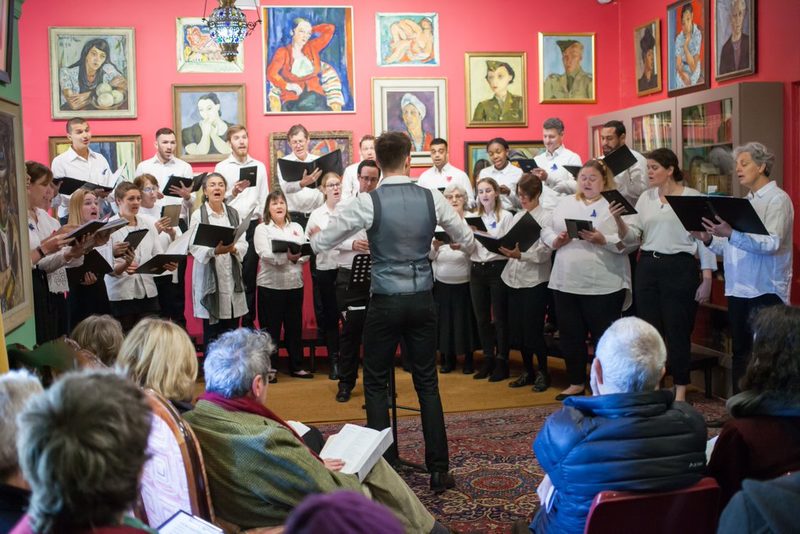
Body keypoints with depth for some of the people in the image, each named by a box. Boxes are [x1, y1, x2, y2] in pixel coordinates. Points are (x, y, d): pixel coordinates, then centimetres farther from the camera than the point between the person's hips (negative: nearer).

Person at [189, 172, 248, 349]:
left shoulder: (233, 213, 10)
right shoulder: (198, 215, -3)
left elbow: (243, 244, 5)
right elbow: (194, 247, -9)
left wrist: (233, 248, -17)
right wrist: (215, 251, -25)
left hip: (231, 276, 4)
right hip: (209, 277, -3)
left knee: (232, 331, 6)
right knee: (211, 331, 1)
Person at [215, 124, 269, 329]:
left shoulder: (259, 166, 10)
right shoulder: (222, 167, 3)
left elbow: (264, 198, 9)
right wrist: (233, 192, -21)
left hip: (252, 225, 2)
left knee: (249, 275, 4)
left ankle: (249, 322, 11)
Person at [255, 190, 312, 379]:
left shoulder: (296, 227, 12)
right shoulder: (262, 229, 1)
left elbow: (305, 254, 4)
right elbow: (266, 254, -14)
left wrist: (296, 257, -18)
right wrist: (288, 257, -29)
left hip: (295, 284, 4)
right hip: (271, 285, -3)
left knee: (294, 327, 9)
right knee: (270, 328, 2)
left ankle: (296, 366, 20)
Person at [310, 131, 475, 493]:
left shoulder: (368, 203, -11)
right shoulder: (432, 198, -3)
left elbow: (319, 244, -2)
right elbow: (468, 242, 9)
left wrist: (315, 234, 22)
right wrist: (441, 239, 30)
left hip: (385, 303, -3)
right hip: (422, 300, 3)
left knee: (376, 384, 10)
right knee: (427, 382, 11)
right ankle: (439, 469, 15)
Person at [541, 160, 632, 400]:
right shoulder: (564, 203, 15)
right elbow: (546, 231, 12)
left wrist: (603, 240, -22)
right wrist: (556, 241, -8)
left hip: (604, 285, -4)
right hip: (566, 281, 5)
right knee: (570, 335, 11)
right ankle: (576, 383, 26)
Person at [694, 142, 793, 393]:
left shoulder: (777, 199, -6)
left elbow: (771, 243, -20)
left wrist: (731, 234, -30)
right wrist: (709, 239, -2)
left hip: (765, 290, -8)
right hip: (738, 289, 8)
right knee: (740, 353, 13)